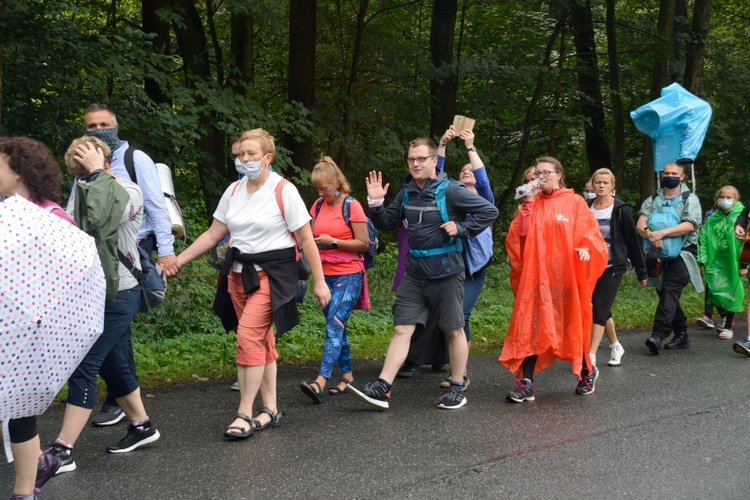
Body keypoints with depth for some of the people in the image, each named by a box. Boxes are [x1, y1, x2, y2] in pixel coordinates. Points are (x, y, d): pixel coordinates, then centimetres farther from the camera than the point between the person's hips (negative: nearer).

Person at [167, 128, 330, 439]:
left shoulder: (284, 191, -7)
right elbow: (213, 234, 11)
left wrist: (319, 282, -8)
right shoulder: (234, 191, 9)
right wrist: (177, 261, 6)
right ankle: (270, 410, 17)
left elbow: (306, 240, -7)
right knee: (262, 341, 10)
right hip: (239, 273, 6)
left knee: (248, 336, -17)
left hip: (272, 273, -6)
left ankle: (244, 414, -10)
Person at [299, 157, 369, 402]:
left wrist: (333, 241, -18)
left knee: (334, 325, -16)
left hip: (348, 275, -7)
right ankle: (347, 375, 21)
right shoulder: (318, 205, 10)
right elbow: (312, 236, 20)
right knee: (337, 327, 10)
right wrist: (311, 241, -3)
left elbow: (364, 244, -10)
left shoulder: (352, 206, -8)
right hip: (325, 274, 7)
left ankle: (321, 381, -24)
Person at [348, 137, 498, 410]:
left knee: (454, 331, 8)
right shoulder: (406, 193, 7)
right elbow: (386, 223, 15)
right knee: (401, 329, 1)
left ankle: (457, 389, 21)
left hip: (446, 273, -5)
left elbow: (490, 211, -11)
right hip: (414, 274, 5)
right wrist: (375, 203, -2)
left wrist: (461, 228, -16)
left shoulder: (450, 191, -11)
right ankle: (381, 389, -1)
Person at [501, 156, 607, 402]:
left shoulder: (575, 202, 1)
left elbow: (590, 234, -3)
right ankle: (525, 383, -4)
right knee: (531, 326, -4)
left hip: (566, 275, -2)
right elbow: (520, 233, -4)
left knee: (572, 325, 9)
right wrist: (528, 202, -8)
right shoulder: (533, 204, 9)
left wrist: (586, 249, -23)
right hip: (536, 274, 2)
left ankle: (587, 370, 34)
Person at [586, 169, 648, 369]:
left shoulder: (620, 210, -5)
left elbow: (632, 241, -2)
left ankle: (591, 357, -12)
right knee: (602, 311, 13)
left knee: (599, 310, -10)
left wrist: (641, 272, 1)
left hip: (612, 267, -4)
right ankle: (616, 347, 34)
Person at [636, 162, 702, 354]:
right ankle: (681, 336, 20)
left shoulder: (690, 199, 2)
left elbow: (690, 225, -14)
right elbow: (640, 224, -2)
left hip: (682, 253, -5)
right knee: (667, 295, 8)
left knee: (669, 290, -21)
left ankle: (658, 334, -31)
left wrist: (662, 233, -24)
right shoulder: (653, 200, 13)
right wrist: (651, 235, -24)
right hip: (659, 254, 5)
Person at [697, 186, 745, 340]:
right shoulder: (712, 219, 8)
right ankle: (725, 316, 21)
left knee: (732, 293, 2)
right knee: (713, 290, -6)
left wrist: (744, 264, -13)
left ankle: (728, 327, 14)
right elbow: (703, 241, 9)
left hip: (733, 262, -3)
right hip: (716, 261, 3)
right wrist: (702, 262, 3)